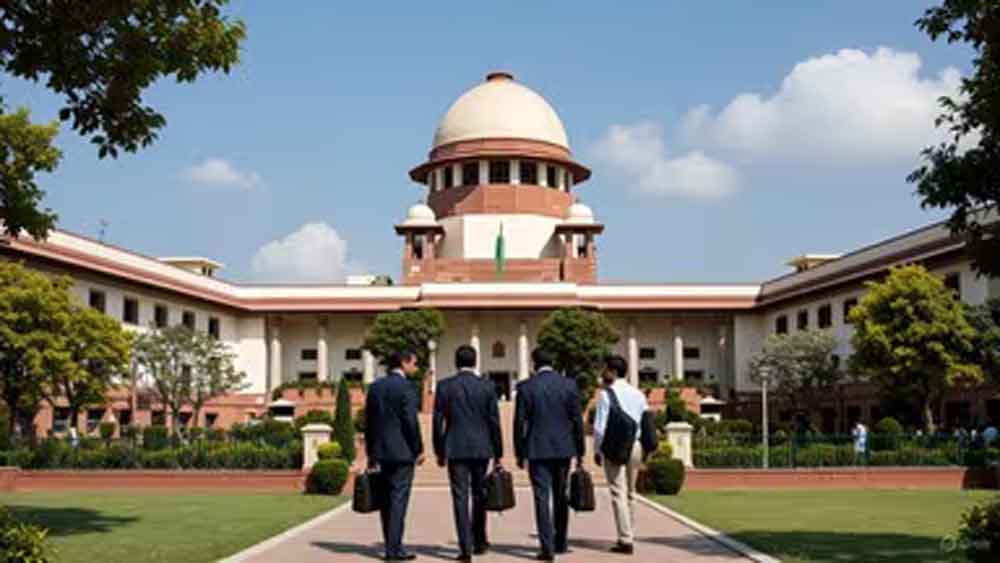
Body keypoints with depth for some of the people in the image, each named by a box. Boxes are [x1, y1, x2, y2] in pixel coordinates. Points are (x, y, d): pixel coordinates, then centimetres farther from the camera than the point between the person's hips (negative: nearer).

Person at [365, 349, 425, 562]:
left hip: (381, 450, 7)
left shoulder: (375, 387, 10)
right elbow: (411, 421, -15)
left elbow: (368, 421, 12)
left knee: (387, 499, 11)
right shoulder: (406, 387, -11)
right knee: (399, 499, -4)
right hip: (402, 451, -7)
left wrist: (371, 453, 17)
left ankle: (391, 545, 16)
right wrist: (419, 450, -6)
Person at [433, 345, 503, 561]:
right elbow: (494, 421, -1)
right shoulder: (487, 386, -1)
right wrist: (498, 454, 6)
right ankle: (479, 542, 27)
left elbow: (438, 421, -1)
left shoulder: (444, 386, -1)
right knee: (480, 495, 16)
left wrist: (439, 452, 8)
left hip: (455, 449, -1)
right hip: (481, 448, 1)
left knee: (460, 498, 0)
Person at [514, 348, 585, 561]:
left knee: (542, 498, -2)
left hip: (537, 450, -2)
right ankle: (560, 543, 25)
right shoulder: (569, 384, 0)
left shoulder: (526, 387, -4)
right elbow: (577, 420, 0)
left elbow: (520, 422, -4)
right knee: (561, 497, 16)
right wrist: (580, 451, 7)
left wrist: (519, 453, 4)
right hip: (563, 449, 3)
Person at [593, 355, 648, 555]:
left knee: (618, 494, -3)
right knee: (630, 493, 16)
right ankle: (629, 536, 22)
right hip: (635, 447, 6)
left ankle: (626, 541, -5)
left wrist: (597, 450, -1)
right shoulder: (638, 394, 8)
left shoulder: (606, 394, -9)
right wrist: (645, 448, 17)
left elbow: (600, 426, -11)